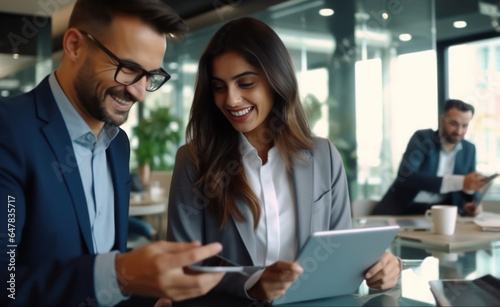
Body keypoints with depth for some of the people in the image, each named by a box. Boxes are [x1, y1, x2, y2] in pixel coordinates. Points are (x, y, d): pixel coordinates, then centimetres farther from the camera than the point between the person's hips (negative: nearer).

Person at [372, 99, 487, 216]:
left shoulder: (469, 149, 8)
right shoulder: (423, 138, -7)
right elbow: (405, 176, -24)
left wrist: (471, 205, -12)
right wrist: (459, 182, -30)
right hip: (403, 210, -4)